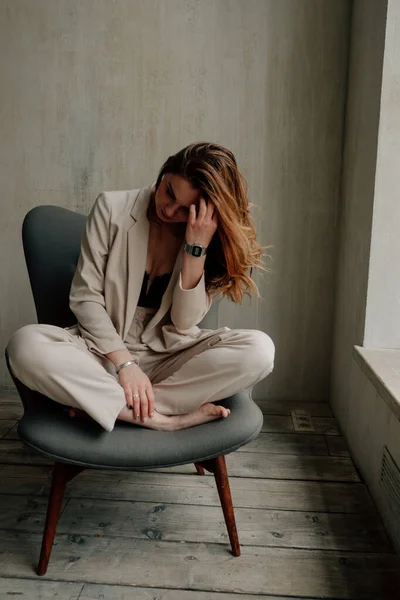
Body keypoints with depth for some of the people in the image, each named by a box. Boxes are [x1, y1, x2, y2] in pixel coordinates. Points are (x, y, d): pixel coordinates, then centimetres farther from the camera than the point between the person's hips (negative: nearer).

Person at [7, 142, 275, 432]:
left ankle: (97, 402, -23)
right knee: (26, 344, -30)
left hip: (170, 357, 2)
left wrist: (195, 248, -21)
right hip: (104, 347, -1)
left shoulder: (206, 239, -4)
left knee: (260, 349, -25)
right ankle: (163, 418, -28)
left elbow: (185, 323, -11)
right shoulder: (113, 208, -8)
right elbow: (85, 297, -8)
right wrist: (124, 362, -18)